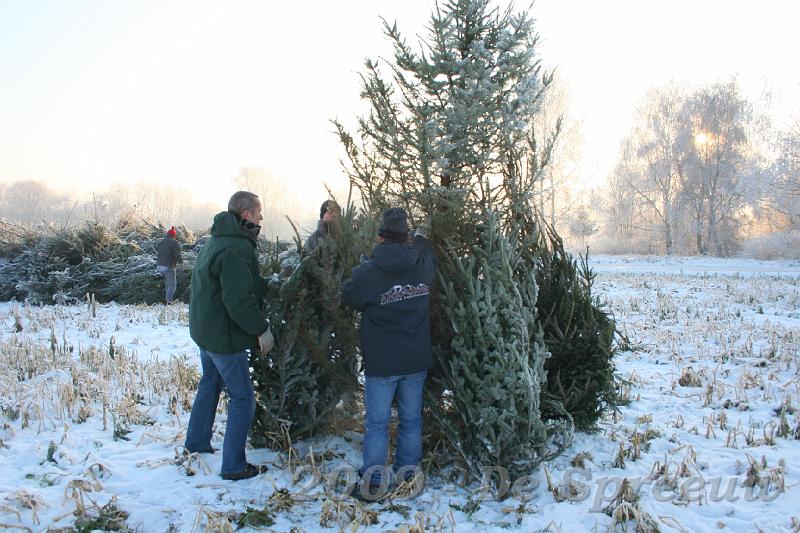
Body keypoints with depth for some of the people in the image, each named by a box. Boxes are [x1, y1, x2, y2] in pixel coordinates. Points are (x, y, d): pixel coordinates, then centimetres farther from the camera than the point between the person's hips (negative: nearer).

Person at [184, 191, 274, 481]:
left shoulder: (215, 241, 9)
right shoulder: (236, 248, -24)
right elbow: (239, 300, -28)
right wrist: (262, 329, -18)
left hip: (204, 329, 10)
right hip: (225, 335, -10)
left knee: (210, 383, 26)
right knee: (242, 398, -1)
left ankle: (196, 442, 41)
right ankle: (234, 466, 5)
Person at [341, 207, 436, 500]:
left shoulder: (366, 272, -16)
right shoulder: (423, 266, -6)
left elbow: (348, 299, 3)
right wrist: (422, 238, 38)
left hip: (381, 363, -3)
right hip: (416, 360, 3)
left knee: (377, 422, 7)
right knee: (411, 419, 15)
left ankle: (373, 480, 11)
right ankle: (408, 474, 25)